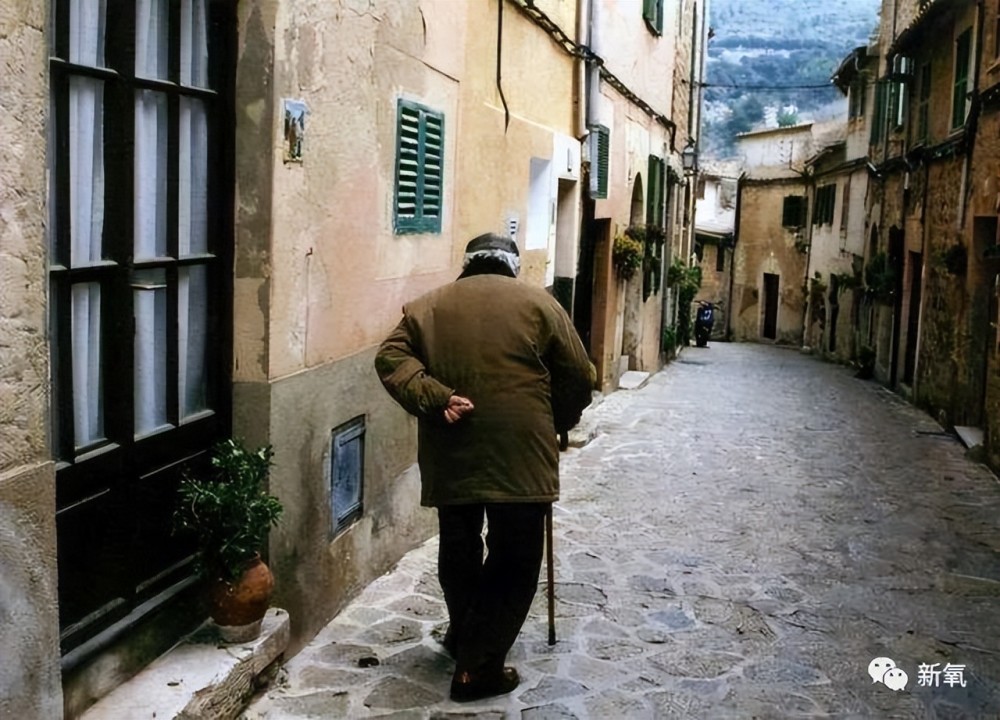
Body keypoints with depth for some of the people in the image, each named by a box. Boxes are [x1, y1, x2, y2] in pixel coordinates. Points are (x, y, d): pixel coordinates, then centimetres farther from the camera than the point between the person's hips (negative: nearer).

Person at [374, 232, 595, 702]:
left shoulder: (428, 305, 14)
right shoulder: (536, 302, 8)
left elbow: (391, 358, -2)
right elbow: (578, 378, 7)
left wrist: (435, 399, -10)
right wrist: (555, 425, 20)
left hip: (449, 452, 3)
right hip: (519, 451, -3)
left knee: (458, 549, 20)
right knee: (514, 557, 6)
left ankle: (464, 638, 37)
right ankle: (478, 666, 6)